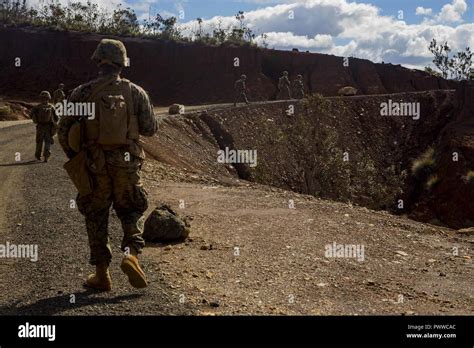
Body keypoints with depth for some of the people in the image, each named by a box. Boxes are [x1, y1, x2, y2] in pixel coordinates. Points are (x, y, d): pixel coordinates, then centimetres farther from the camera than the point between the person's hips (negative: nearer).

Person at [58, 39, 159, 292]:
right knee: (131, 210, 17)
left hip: (94, 165, 0)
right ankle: (131, 253, -7)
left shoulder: (82, 93, -2)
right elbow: (150, 129, 1)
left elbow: (64, 131, 0)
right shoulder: (135, 92, -1)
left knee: (96, 216, 12)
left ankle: (102, 274, 15)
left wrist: (74, 157, 15)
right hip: (126, 164, 0)